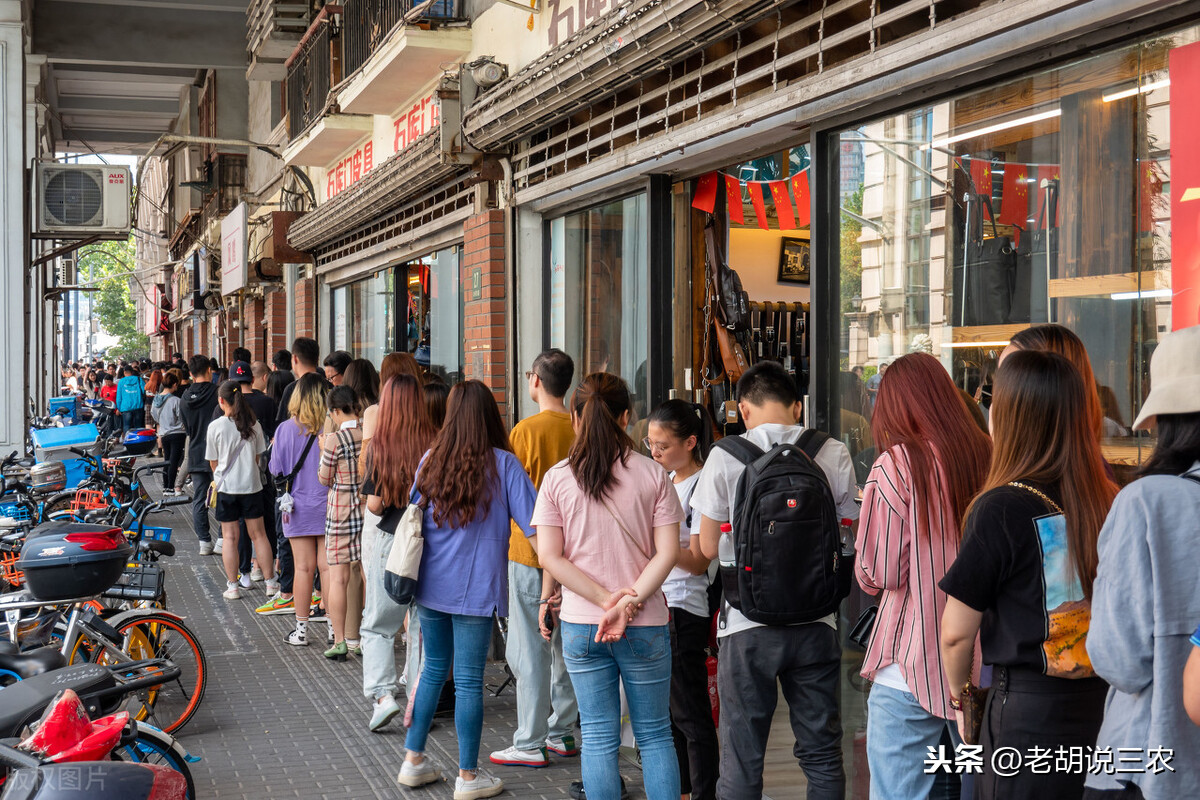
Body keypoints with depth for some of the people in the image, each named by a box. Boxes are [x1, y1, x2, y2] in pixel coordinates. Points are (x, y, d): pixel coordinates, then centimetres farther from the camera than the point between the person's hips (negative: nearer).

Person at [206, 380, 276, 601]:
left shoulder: (215, 427, -9)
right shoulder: (253, 425, -1)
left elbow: (213, 463, 1)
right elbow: (257, 456, 8)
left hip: (226, 487, -2)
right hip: (252, 484, 2)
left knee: (230, 537, 4)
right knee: (258, 534, 9)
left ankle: (232, 586, 5)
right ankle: (270, 582, 13)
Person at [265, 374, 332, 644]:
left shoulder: (286, 429, -8)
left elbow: (276, 469, 1)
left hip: (299, 506, 0)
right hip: (328, 505, 1)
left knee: (304, 567, 4)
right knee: (327, 566, 5)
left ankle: (301, 629, 10)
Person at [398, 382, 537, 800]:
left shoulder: (431, 460, 3)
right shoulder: (502, 464, -9)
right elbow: (532, 524, -12)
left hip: (430, 586, 5)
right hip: (474, 589, -4)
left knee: (433, 668, 19)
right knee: (468, 680, 2)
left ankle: (413, 760, 24)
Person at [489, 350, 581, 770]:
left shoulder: (526, 430, -13)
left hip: (530, 550, -6)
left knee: (530, 648, 0)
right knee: (566, 644, 14)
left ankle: (531, 744, 4)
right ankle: (563, 732, 22)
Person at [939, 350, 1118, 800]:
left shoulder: (1000, 510, -15)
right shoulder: (1111, 500, -2)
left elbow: (957, 632, -10)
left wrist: (958, 693, 8)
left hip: (1030, 710, -5)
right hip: (1107, 704, 5)